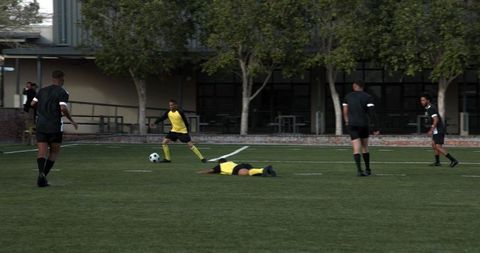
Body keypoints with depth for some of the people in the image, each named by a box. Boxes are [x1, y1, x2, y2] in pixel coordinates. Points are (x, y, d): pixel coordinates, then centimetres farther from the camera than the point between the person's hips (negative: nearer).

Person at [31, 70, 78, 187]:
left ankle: (41, 173, -28)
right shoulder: (62, 92, -5)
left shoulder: (42, 90, 11)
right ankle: (44, 175, -4)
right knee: (54, 152, 11)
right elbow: (63, 108, -17)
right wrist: (71, 120, -4)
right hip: (55, 127, -3)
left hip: (41, 125, 4)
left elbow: (33, 104, 9)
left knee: (42, 152, -2)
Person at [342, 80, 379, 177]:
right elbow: (372, 112, -7)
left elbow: (345, 111, 7)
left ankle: (359, 170, -19)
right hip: (363, 124, 0)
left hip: (352, 125, 0)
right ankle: (368, 170, 20)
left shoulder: (348, 96, 8)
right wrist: (376, 127, -6)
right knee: (365, 148, 14)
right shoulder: (368, 97, 1)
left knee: (356, 149, -4)